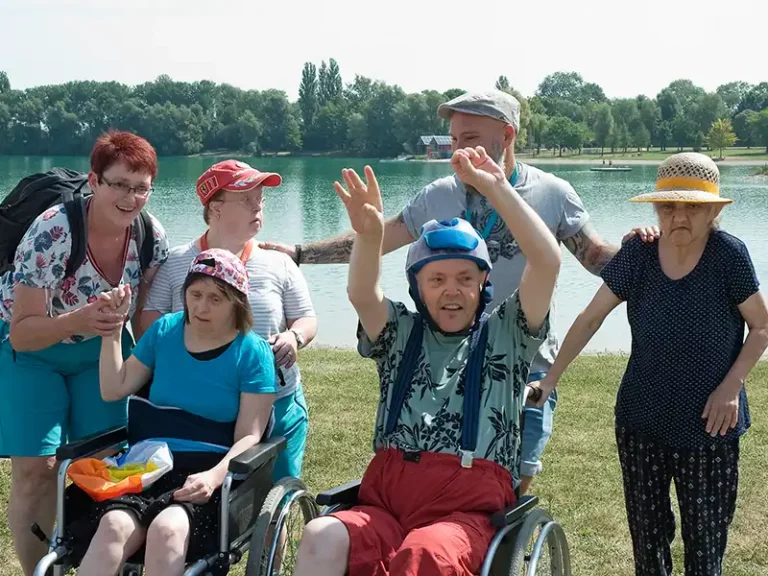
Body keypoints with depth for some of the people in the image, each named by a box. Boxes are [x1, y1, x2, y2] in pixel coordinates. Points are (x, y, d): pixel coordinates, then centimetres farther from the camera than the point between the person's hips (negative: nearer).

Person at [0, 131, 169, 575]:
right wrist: (78, 321, -44)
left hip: (99, 349, 4)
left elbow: (146, 314, 2)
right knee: (36, 467, -11)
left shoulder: (152, 236, -15)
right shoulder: (51, 234, -31)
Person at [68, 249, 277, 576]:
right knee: (114, 526, -31)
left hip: (206, 476, -3)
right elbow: (114, 390, 15)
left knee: (167, 529, -37)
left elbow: (249, 436, -4)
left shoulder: (253, 352, 0)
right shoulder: (164, 331, 12)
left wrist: (215, 476, -23)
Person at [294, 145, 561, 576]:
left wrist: (496, 187, -9)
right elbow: (362, 294, -6)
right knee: (321, 540, -30)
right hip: (385, 501, 3)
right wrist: (370, 236, -27)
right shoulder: (403, 334, 16)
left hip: (467, 511, -2)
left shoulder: (504, 334, 11)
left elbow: (548, 261, -3)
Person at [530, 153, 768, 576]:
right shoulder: (637, 255, -8)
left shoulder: (728, 255, -14)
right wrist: (550, 379, -3)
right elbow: (591, 318, -2)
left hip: (708, 429, -2)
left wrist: (731, 386, -14)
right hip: (641, 426, 3)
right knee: (647, 540, 14)